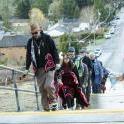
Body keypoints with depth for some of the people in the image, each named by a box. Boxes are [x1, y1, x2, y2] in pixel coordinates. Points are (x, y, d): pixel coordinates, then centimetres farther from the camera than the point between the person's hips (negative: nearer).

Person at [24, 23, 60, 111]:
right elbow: (28, 55, 16)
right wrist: (27, 68, 14)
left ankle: (53, 100, 6)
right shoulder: (30, 42, 10)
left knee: (48, 85, -19)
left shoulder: (47, 38, 0)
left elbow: (54, 50, 0)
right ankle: (46, 108, 8)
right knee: (42, 88, 1)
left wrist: (57, 62, -7)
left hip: (49, 67, -4)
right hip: (38, 69, 4)